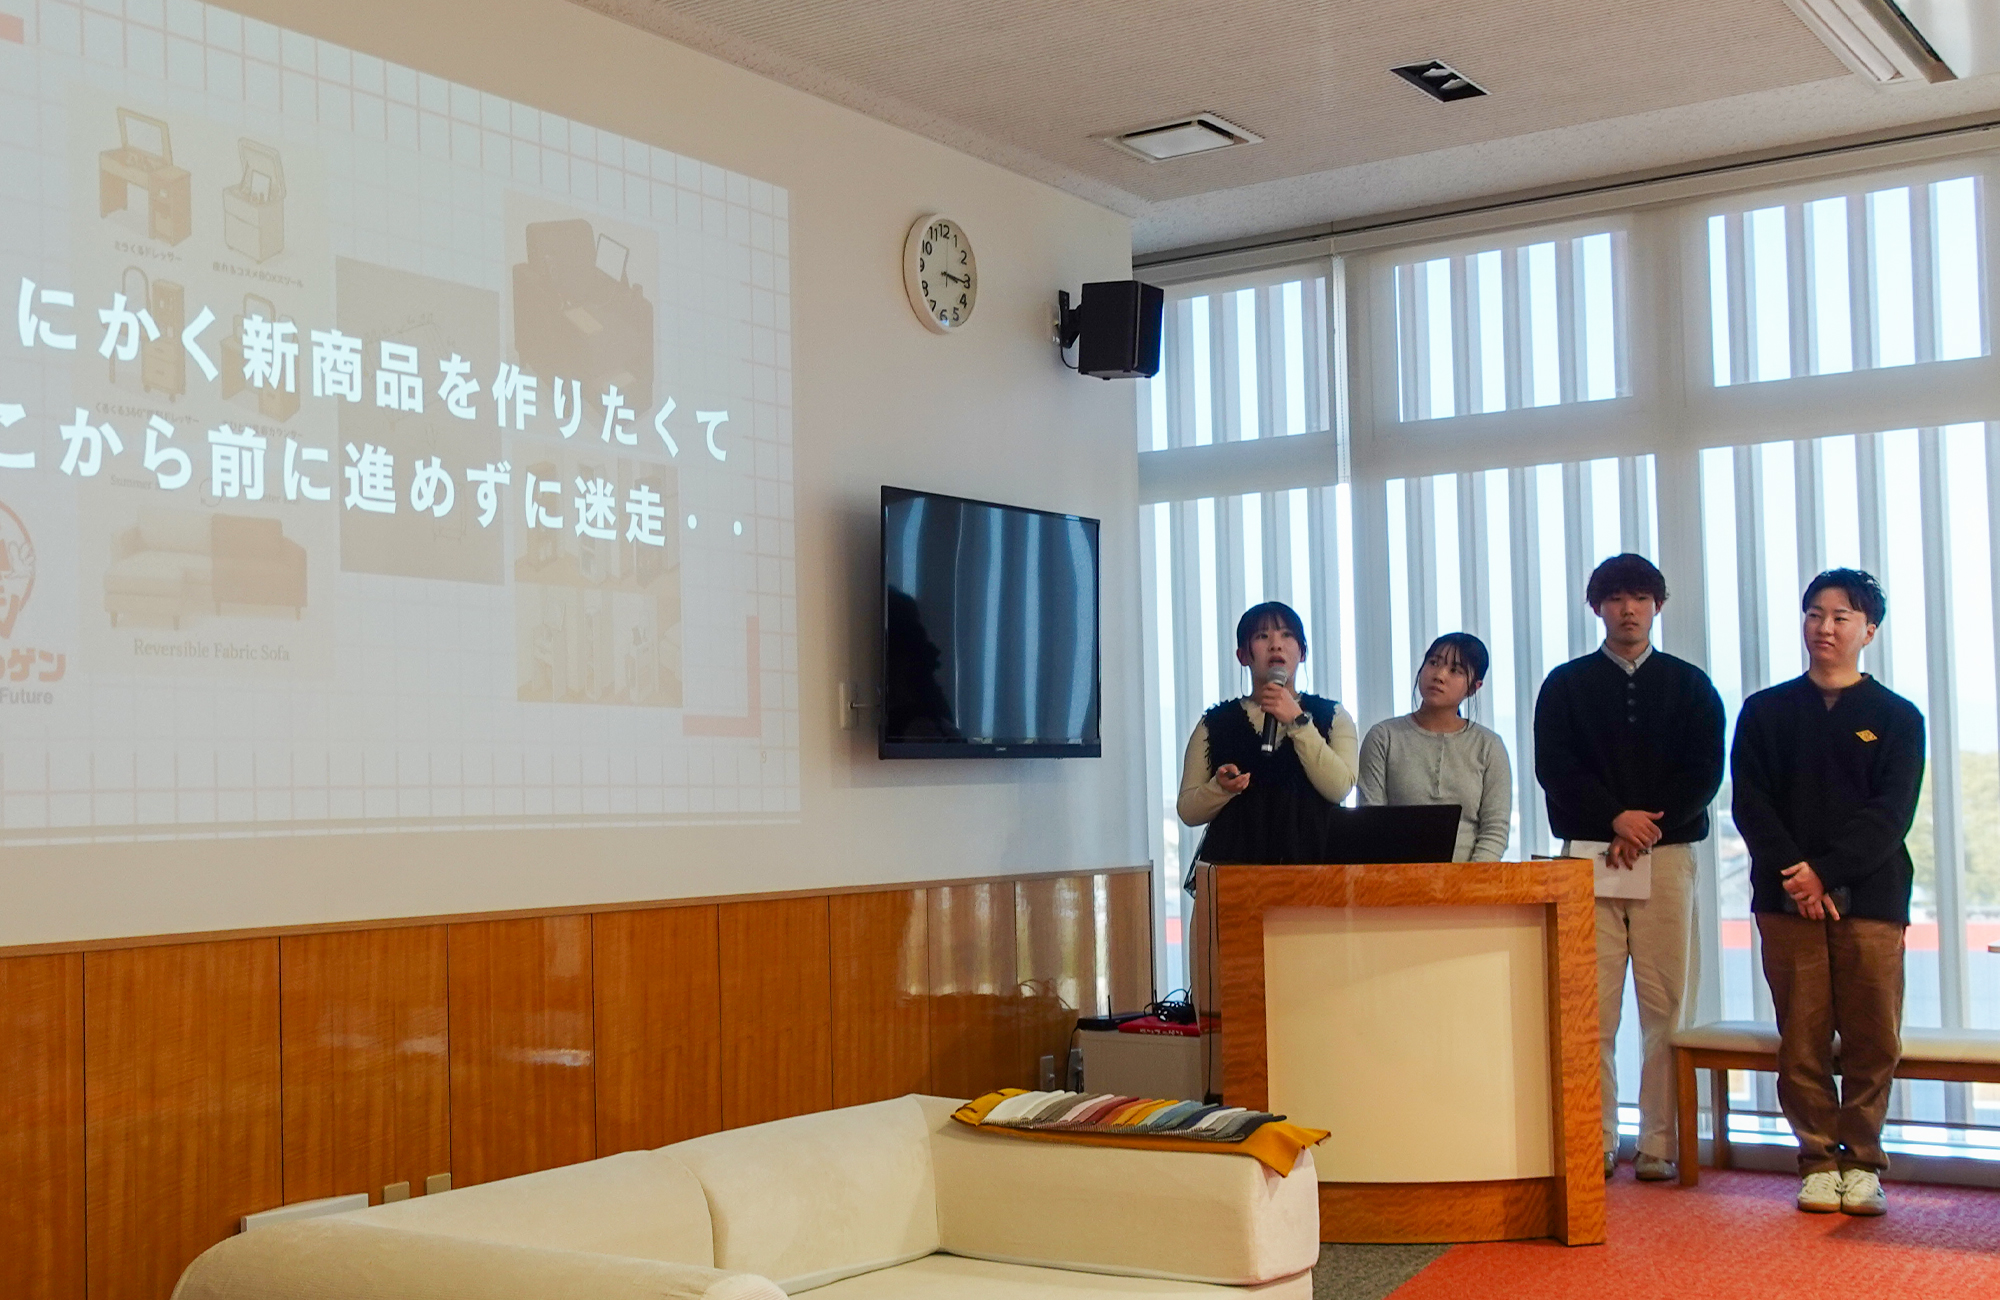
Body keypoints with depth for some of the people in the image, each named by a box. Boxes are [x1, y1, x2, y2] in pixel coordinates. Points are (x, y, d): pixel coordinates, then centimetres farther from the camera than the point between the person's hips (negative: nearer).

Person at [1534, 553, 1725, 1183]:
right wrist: (1616, 818, -11)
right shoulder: (1566, 684, 12)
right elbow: (1553, 768, 1)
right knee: (1591, 1008, -4)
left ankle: (1660, 1145, 2)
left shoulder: (1689, 685, 14)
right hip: (1587, 855, 0)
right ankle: (1596, 1144, 1)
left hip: (1668, 854, 0)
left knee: (1664, 1006, -2)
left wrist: (1650, 826, -8)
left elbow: (1704, 773, 5)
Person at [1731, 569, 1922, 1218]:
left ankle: (1861, 1163, 9)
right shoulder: (1765, 712, 11)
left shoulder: (1896, 718, 9)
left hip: (1870, 897, 0)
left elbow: (1890, 815, -2)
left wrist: (1826, 871, -15)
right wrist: (1794, 876, -12)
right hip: (1787, 898, 1)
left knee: (1873, 1039, -2)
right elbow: (1750, 804, 2)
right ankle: (1819, 1161, 9)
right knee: (1802, 1038, 0)